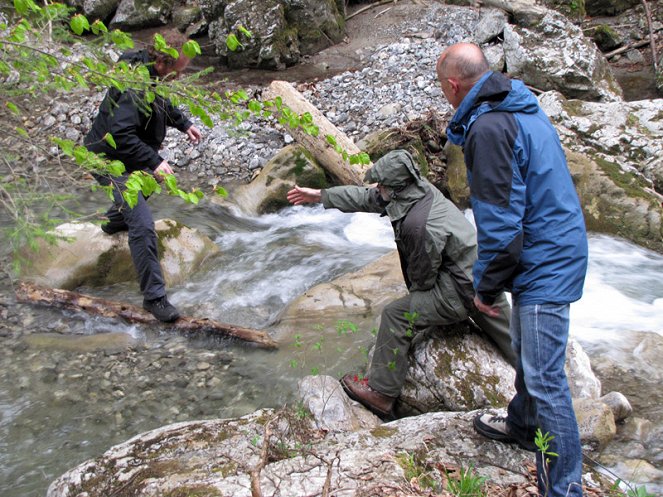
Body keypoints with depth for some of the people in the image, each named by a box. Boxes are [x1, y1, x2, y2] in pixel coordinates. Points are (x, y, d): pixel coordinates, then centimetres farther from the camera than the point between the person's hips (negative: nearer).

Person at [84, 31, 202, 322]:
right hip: (111, 160, -10)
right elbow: (122, 135, -39)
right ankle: (153, 296, -13)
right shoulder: (134, 85, -32)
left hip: (131, 155, 11)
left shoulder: (149, 72, 0)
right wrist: (154, 161, -41)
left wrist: (183, 124, 18)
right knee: (143, 226, -19)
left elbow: (161, 104, 22)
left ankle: (114, 221, 64)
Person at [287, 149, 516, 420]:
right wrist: (320, 195, 17)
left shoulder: (418, 224, -28)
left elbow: (423, 278, -14)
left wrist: (415, 295, 10)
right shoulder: (421, 189, -1)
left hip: (462, 290, -10)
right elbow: (366, 198, 11)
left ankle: (381, 392, 2)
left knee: (396, 315, -6)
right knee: (508, 337, 21)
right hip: (485, 280, 10)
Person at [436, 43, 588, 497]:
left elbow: (501, 223, -23)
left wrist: (486, 287, -12)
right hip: (557, 254, 11)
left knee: (545, 379, -5)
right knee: (527, 356, 27)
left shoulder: (488, 127, -22)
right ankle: (522, 425, 48)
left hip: (543, 268, -11)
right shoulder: (524, 110, 10)